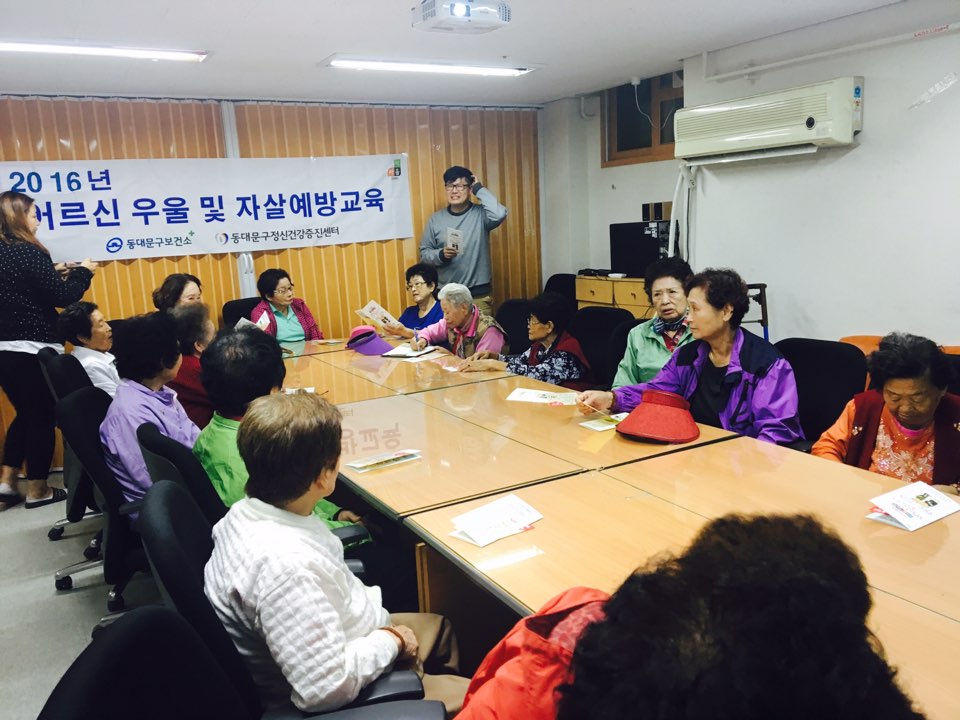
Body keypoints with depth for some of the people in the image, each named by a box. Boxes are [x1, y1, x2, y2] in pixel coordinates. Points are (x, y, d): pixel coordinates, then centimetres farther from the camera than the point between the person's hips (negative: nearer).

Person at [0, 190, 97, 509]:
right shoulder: (28, 252, -16)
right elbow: (63, 297, -15)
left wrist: (54, 273, 17)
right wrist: (83, 272, 0)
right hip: (34, 351, -8)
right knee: (42, 417, 6)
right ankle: (38, 490, 16)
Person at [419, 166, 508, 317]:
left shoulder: (480, 214, -3)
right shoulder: (436, 219, 4)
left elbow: (499, 214, -25)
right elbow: (424, 253, 7)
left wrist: (479, 189, -13)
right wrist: (440, 255, -15)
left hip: (479, 294, -2)